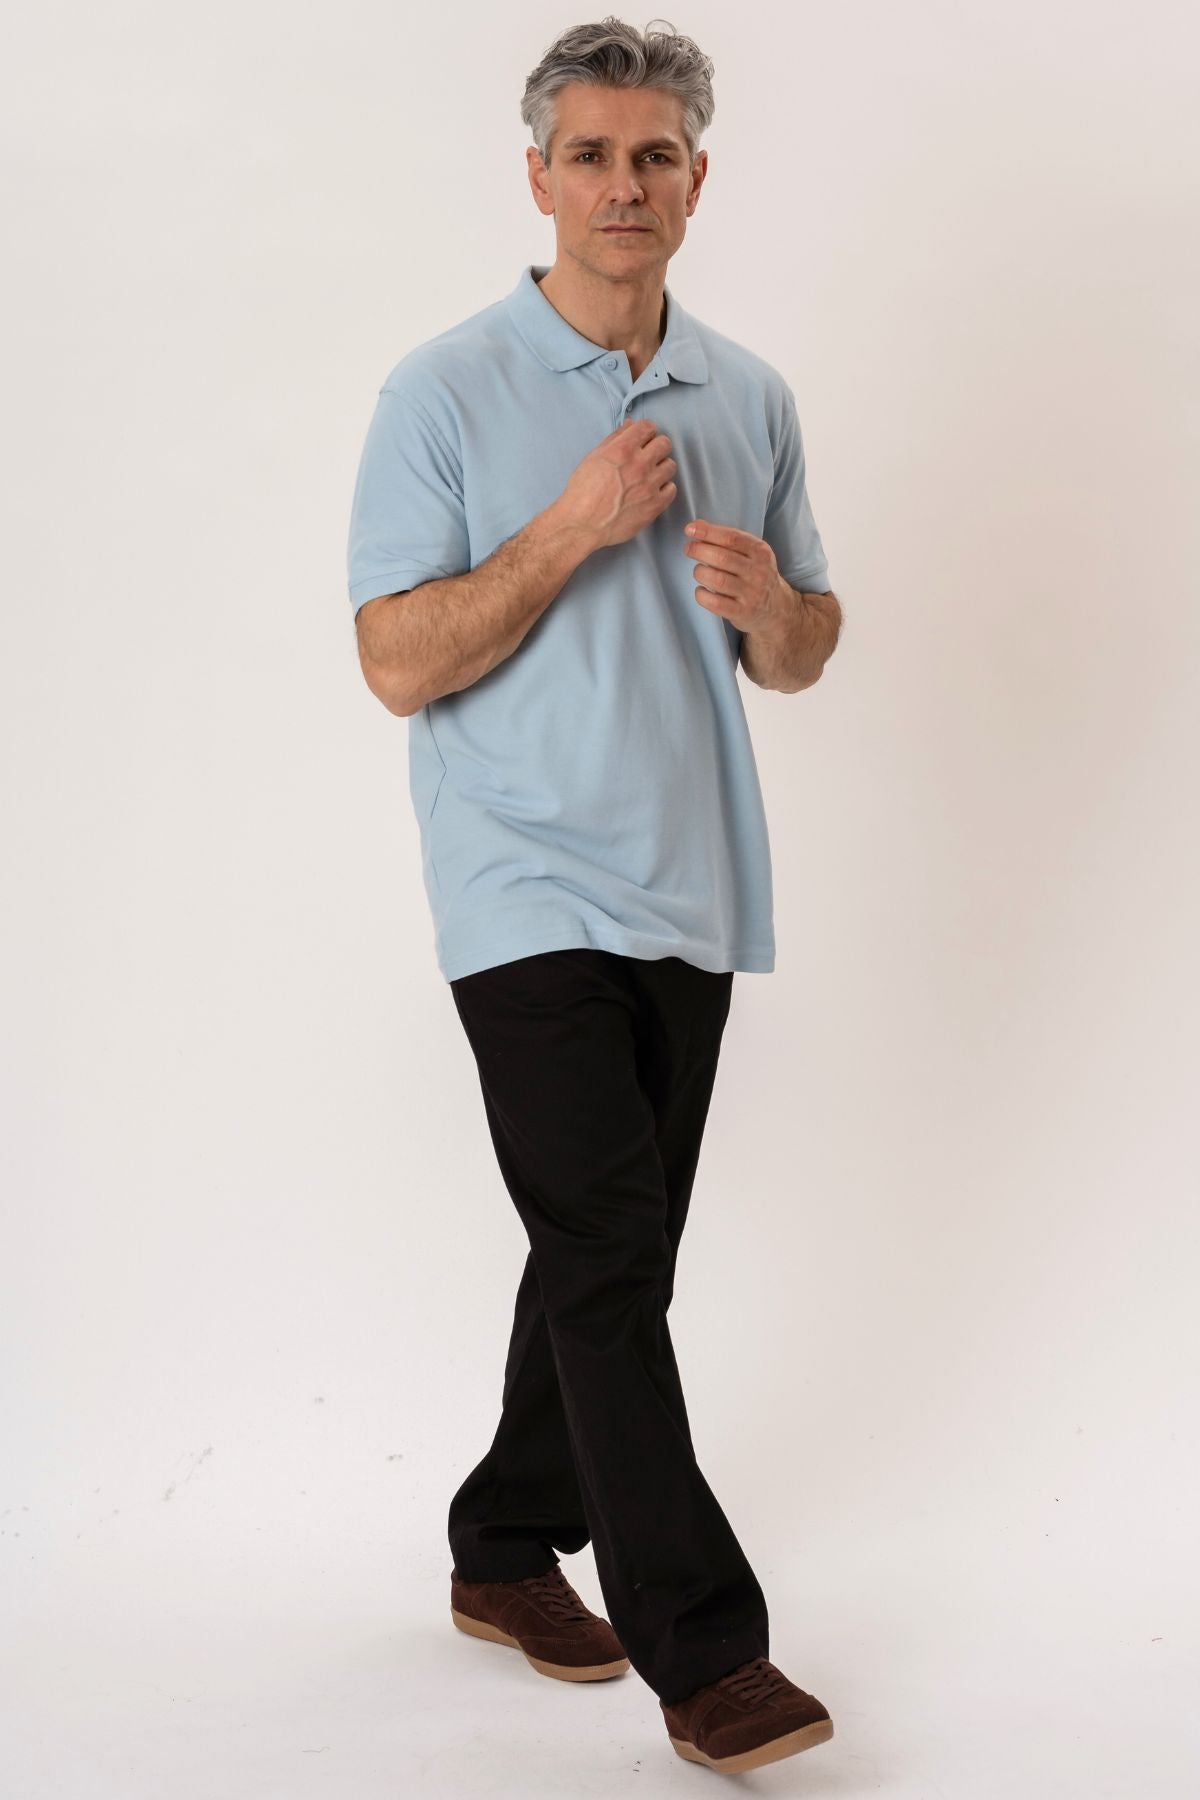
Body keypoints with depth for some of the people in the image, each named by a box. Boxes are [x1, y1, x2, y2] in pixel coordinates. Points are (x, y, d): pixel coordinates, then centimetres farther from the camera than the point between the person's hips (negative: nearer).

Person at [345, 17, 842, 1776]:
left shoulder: (749, 397, 10)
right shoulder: (448, 393, -6)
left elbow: (802, 657, 14)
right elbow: (400, 663, -12)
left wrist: (767, 603, -10)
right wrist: (578, 525, -19)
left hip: (687, 892, 6)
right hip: (530, 892, -6)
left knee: (612, 1257, 13)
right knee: (609, 1261, -10)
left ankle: (509, 1550, 30)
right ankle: (702, 1646, -6)